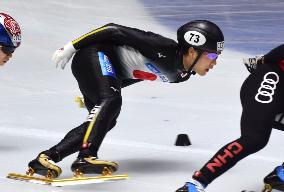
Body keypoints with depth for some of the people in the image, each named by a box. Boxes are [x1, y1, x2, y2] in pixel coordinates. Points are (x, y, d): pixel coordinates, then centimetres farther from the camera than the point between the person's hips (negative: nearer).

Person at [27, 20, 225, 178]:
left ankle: (45, 159, -4)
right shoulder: (164, 49, -26)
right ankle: (86, 157, -43)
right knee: (110, 100, -30)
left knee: (106, 121, -2)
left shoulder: (182, 75, 2)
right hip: (94, 55, -9)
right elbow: (115, 30, -22)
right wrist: (71, 47, -17)